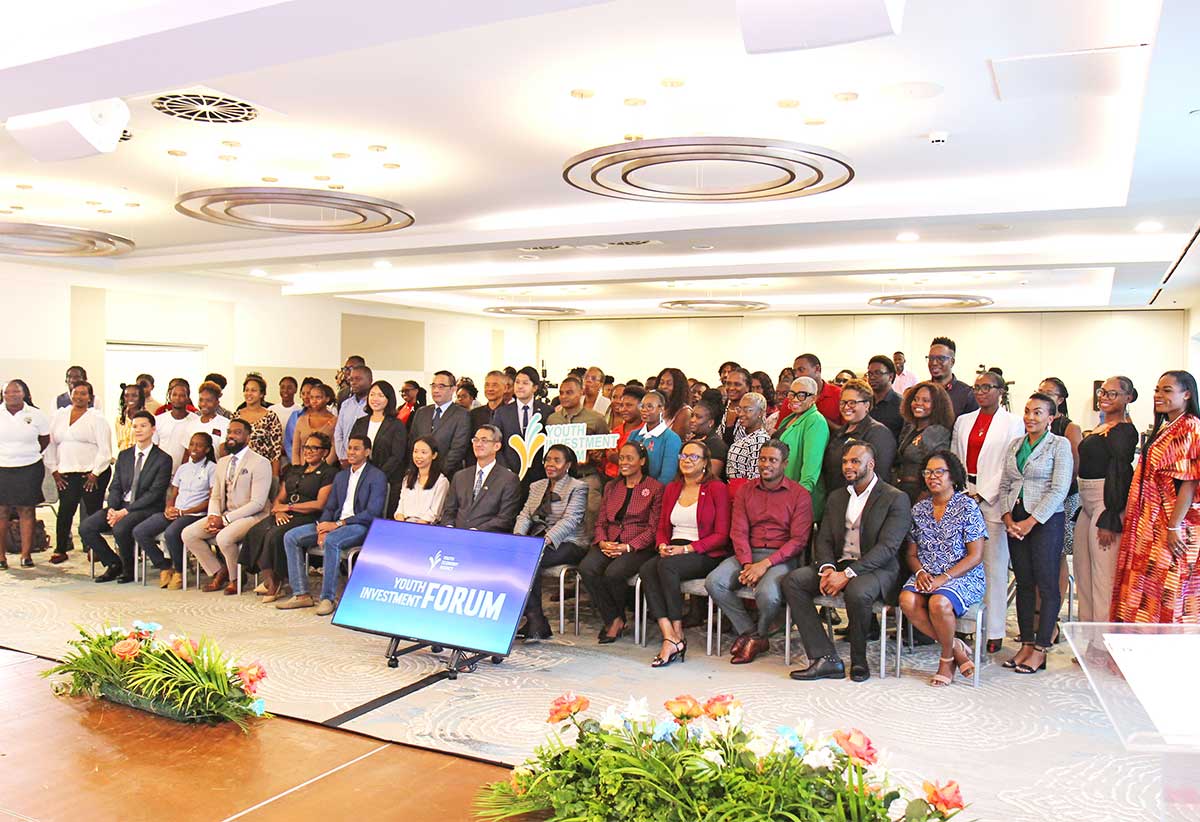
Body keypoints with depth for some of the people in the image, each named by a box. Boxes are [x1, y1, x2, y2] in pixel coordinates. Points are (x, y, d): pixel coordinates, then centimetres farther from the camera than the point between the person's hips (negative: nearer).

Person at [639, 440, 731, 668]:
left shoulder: (717, 488, 0)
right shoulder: (671, 489, 19)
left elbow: (721, 535, -6)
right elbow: (662, 528, 20)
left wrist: (686, 548, -16)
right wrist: (663, 545, -4)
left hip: (706, 555, -5)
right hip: (673, 552, 5)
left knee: (667, 566, -33)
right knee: (646, 570, -26)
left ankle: (677, 636, -26)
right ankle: (670, 637, -33)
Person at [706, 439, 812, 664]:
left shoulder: (799, 495, 0)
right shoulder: (746, 490, 12)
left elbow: (799, 540, -7)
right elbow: (738, 532, 4)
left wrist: (765, 564, -18)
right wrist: (747, 564, -13)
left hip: (781, 557, -4)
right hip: (748, 554, 4)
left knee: (767, 594, -33)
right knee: (713, 582, -21)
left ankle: (758, 635, 1)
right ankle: (750, 633, -5)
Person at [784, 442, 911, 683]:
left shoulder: (896, 499, -4)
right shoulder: (837, 497, 16)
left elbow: (887, 547, -14)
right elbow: (823, 539, 11)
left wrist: (847, 574, -23)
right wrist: (827, 568, -12)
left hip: (877, 570, -6)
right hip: (838, 565, 6)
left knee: (857, 592, -38)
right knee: (792, 580, -17)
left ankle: (859, 661, -11)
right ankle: (826, 659, -21)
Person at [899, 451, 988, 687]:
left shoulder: (967, 506, -2)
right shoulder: (919, 509, 12)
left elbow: (975, 555, -7)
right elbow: (911, 554, 14)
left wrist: (943, 578, -17)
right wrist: (920, 573, -9)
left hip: (963, 577, -4)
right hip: (926, 577, 4)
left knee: (939, 602, -35)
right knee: (907, 600, -28)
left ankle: (947, 659, -7)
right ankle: (955, 647, -9)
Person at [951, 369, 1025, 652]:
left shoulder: (1013, 423, 2)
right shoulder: (963, 421, 16)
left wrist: (981, 495, -10)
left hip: (993, 499, -4)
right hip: (964, 497, 4)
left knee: (994, 567, -4)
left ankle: (994, 631, 1)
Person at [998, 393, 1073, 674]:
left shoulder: (1059, 445, -5)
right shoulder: (1015, 444, 12)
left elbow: (1059, 490, -12)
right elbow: (1004, 485, 13)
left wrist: (1031, 522, -14)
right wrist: (1008, 518, -1)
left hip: (1046, 521, -6)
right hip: (1016, 520, 6)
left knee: (1047, 585, -1)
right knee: (1023, 583, 8)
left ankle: (1040, 649, 4)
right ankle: (1026, 643, 15)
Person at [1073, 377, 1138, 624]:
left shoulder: (1124, 431, -11)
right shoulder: (1101, 428, 17)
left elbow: (1120, 475, -17)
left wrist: (1109, 519, -20)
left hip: (1108, 504, -10)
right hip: (1088, 503, 10)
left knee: (1103, 576, -6)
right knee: (1082, 573, 14)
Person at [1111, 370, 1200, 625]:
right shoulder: (1164, 428, 16)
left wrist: (1174, 527, -21)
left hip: (1172, 522, -9)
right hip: (1153, 523, 9)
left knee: (1168, 589, -4)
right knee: (1148, 587, 11)